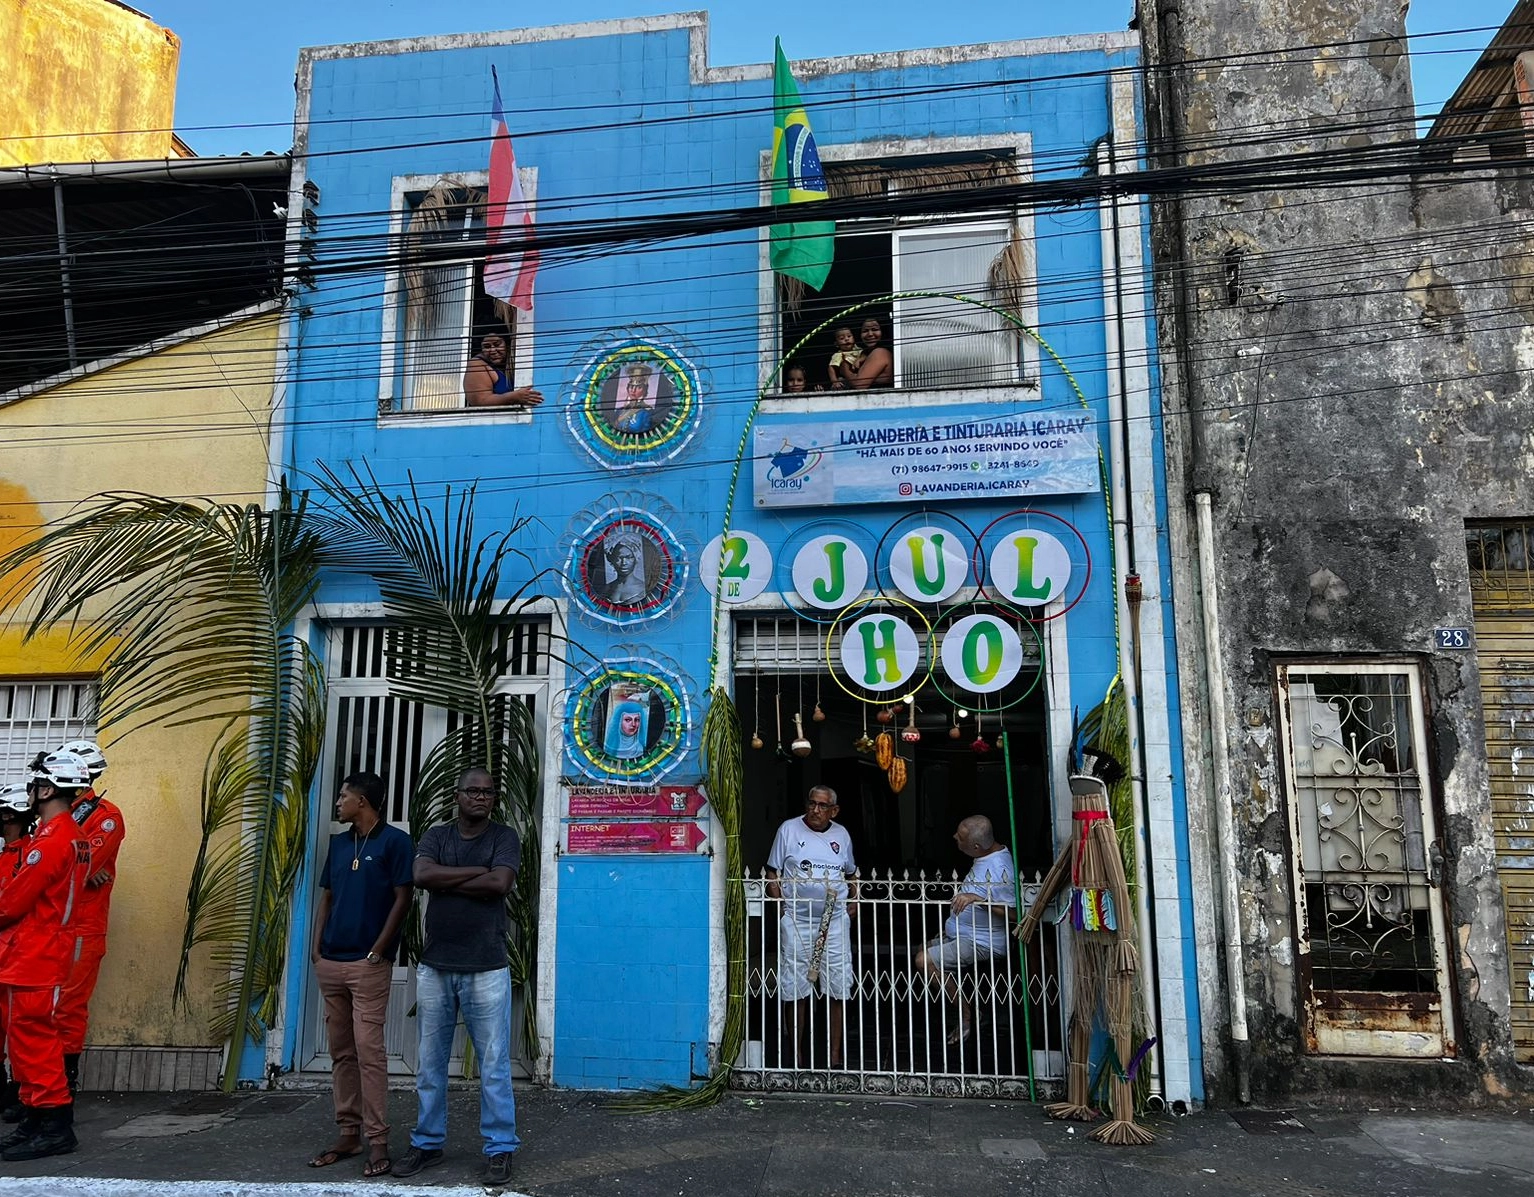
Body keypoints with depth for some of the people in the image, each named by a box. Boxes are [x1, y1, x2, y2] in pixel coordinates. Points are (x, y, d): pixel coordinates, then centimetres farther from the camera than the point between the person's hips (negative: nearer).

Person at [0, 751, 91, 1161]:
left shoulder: (51, 840, -18)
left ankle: (54, 1126, 1)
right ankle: (37, 1121, 23)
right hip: (44, 952, 10)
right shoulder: (75, 836, 13)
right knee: (33, 1038, 15)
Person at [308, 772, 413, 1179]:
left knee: (369, 1051, -7)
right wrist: (316, 948, 7)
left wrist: (377, 951, -12)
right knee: (341, 1052, 10)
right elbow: (327, 898, 17)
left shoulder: (394, 841, -7)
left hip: (369, 964, -7)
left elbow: (402, 900, -9)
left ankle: (378, 1141, -1)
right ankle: (348, 1133, 19)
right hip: (330, 962, 7)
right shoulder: (338, 843, 14)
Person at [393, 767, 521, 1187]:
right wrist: (478, 871, -13)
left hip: (486, 969, -3)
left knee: (494, 1065, 2)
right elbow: (422, 876, -12)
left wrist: (446, 881, -9)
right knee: (430, 1063, 12)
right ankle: (427, 1143, 27)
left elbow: (499, 884, -17)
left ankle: (500, 1149, 13)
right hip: (434, 966, 3)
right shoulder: (435, 836, 7)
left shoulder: (504, 837, -1)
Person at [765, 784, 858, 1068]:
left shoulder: (841, 835, 10)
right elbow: (772, 874, 3)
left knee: (838, 991, 1)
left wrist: (854, 900, 7)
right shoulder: (789, 829, 1)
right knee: (796, 991, 2)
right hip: (796, 921, -2)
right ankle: (798, 1058, 13)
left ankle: (835, 1058, 11)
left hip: (835, 921, 2)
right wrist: (780, 907, -9)